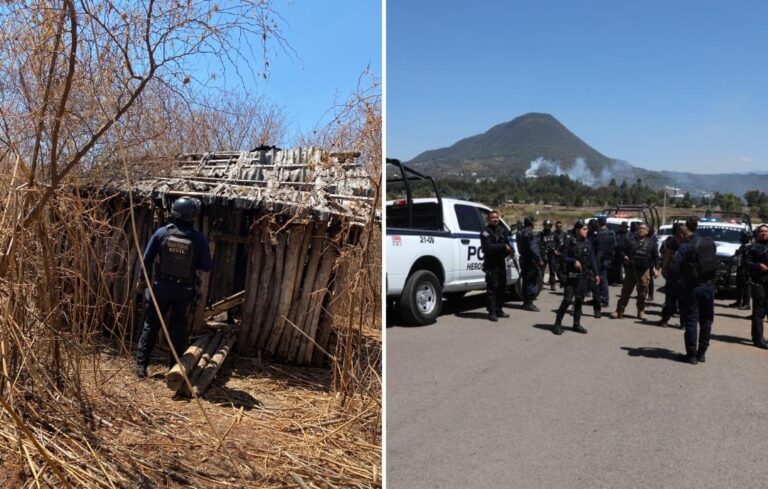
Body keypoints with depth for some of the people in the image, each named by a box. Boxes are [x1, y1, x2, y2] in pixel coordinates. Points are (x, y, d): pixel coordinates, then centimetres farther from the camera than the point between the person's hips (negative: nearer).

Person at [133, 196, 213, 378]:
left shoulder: (161, 233, -9)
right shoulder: (199, 238, -14)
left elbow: (147, 259, -2)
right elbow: (207, 267, -8)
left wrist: (143, 279, 13)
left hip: (162, 286, 1)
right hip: (185, 290, -1)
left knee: (151, 325, 14)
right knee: (178, 329, 12)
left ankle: (140, 365, 14)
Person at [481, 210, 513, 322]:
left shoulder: (502, 230, 13)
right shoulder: (486, 232, -8)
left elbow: (507, 245, 14)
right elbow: (488, 247, -22)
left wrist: (508, 250, -9)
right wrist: (503, 247, -18)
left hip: (501, 262, 7)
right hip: (491, 264, -7)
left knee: (502, 287, 13)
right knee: (492, 288, -7)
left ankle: (499, 310, 24)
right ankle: (492, 312, -4)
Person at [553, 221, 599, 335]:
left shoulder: (588, 243, 6)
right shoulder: (571, 243, -5)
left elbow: (592, 259, 8)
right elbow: (564, 257, -3)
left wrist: (596, 274, 5)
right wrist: (574, 261, -19)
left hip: (584, 276, 4)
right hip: (572, 276, -4)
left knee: (579, 300, 10)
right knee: (567, 299, -9)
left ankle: (577, 324, 21)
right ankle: (557, 324, -1)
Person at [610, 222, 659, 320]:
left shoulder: (651, 244, 9)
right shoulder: (631, 241, 8)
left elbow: (655, 257, 10)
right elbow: (623, 251, 14)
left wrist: (655, 268, 0)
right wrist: (624, 257, -7)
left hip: (644, 271, 0)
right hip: (631, 269, 0)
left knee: (642, 293, 5)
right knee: (625, 291, 0)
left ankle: (641, 312, 18)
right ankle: (619, 311, 3)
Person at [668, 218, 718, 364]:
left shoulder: (686, 247, -15)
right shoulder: (709, 242, 4)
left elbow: (673, 269, -19)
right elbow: (714, 263, 9)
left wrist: (683, 275, -1)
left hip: (692, 287, -5)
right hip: (709, 286, 6)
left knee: (691, 321, 3)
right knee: (706, 320, 14)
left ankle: (692, 355, 5)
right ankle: (702, 353, 20)